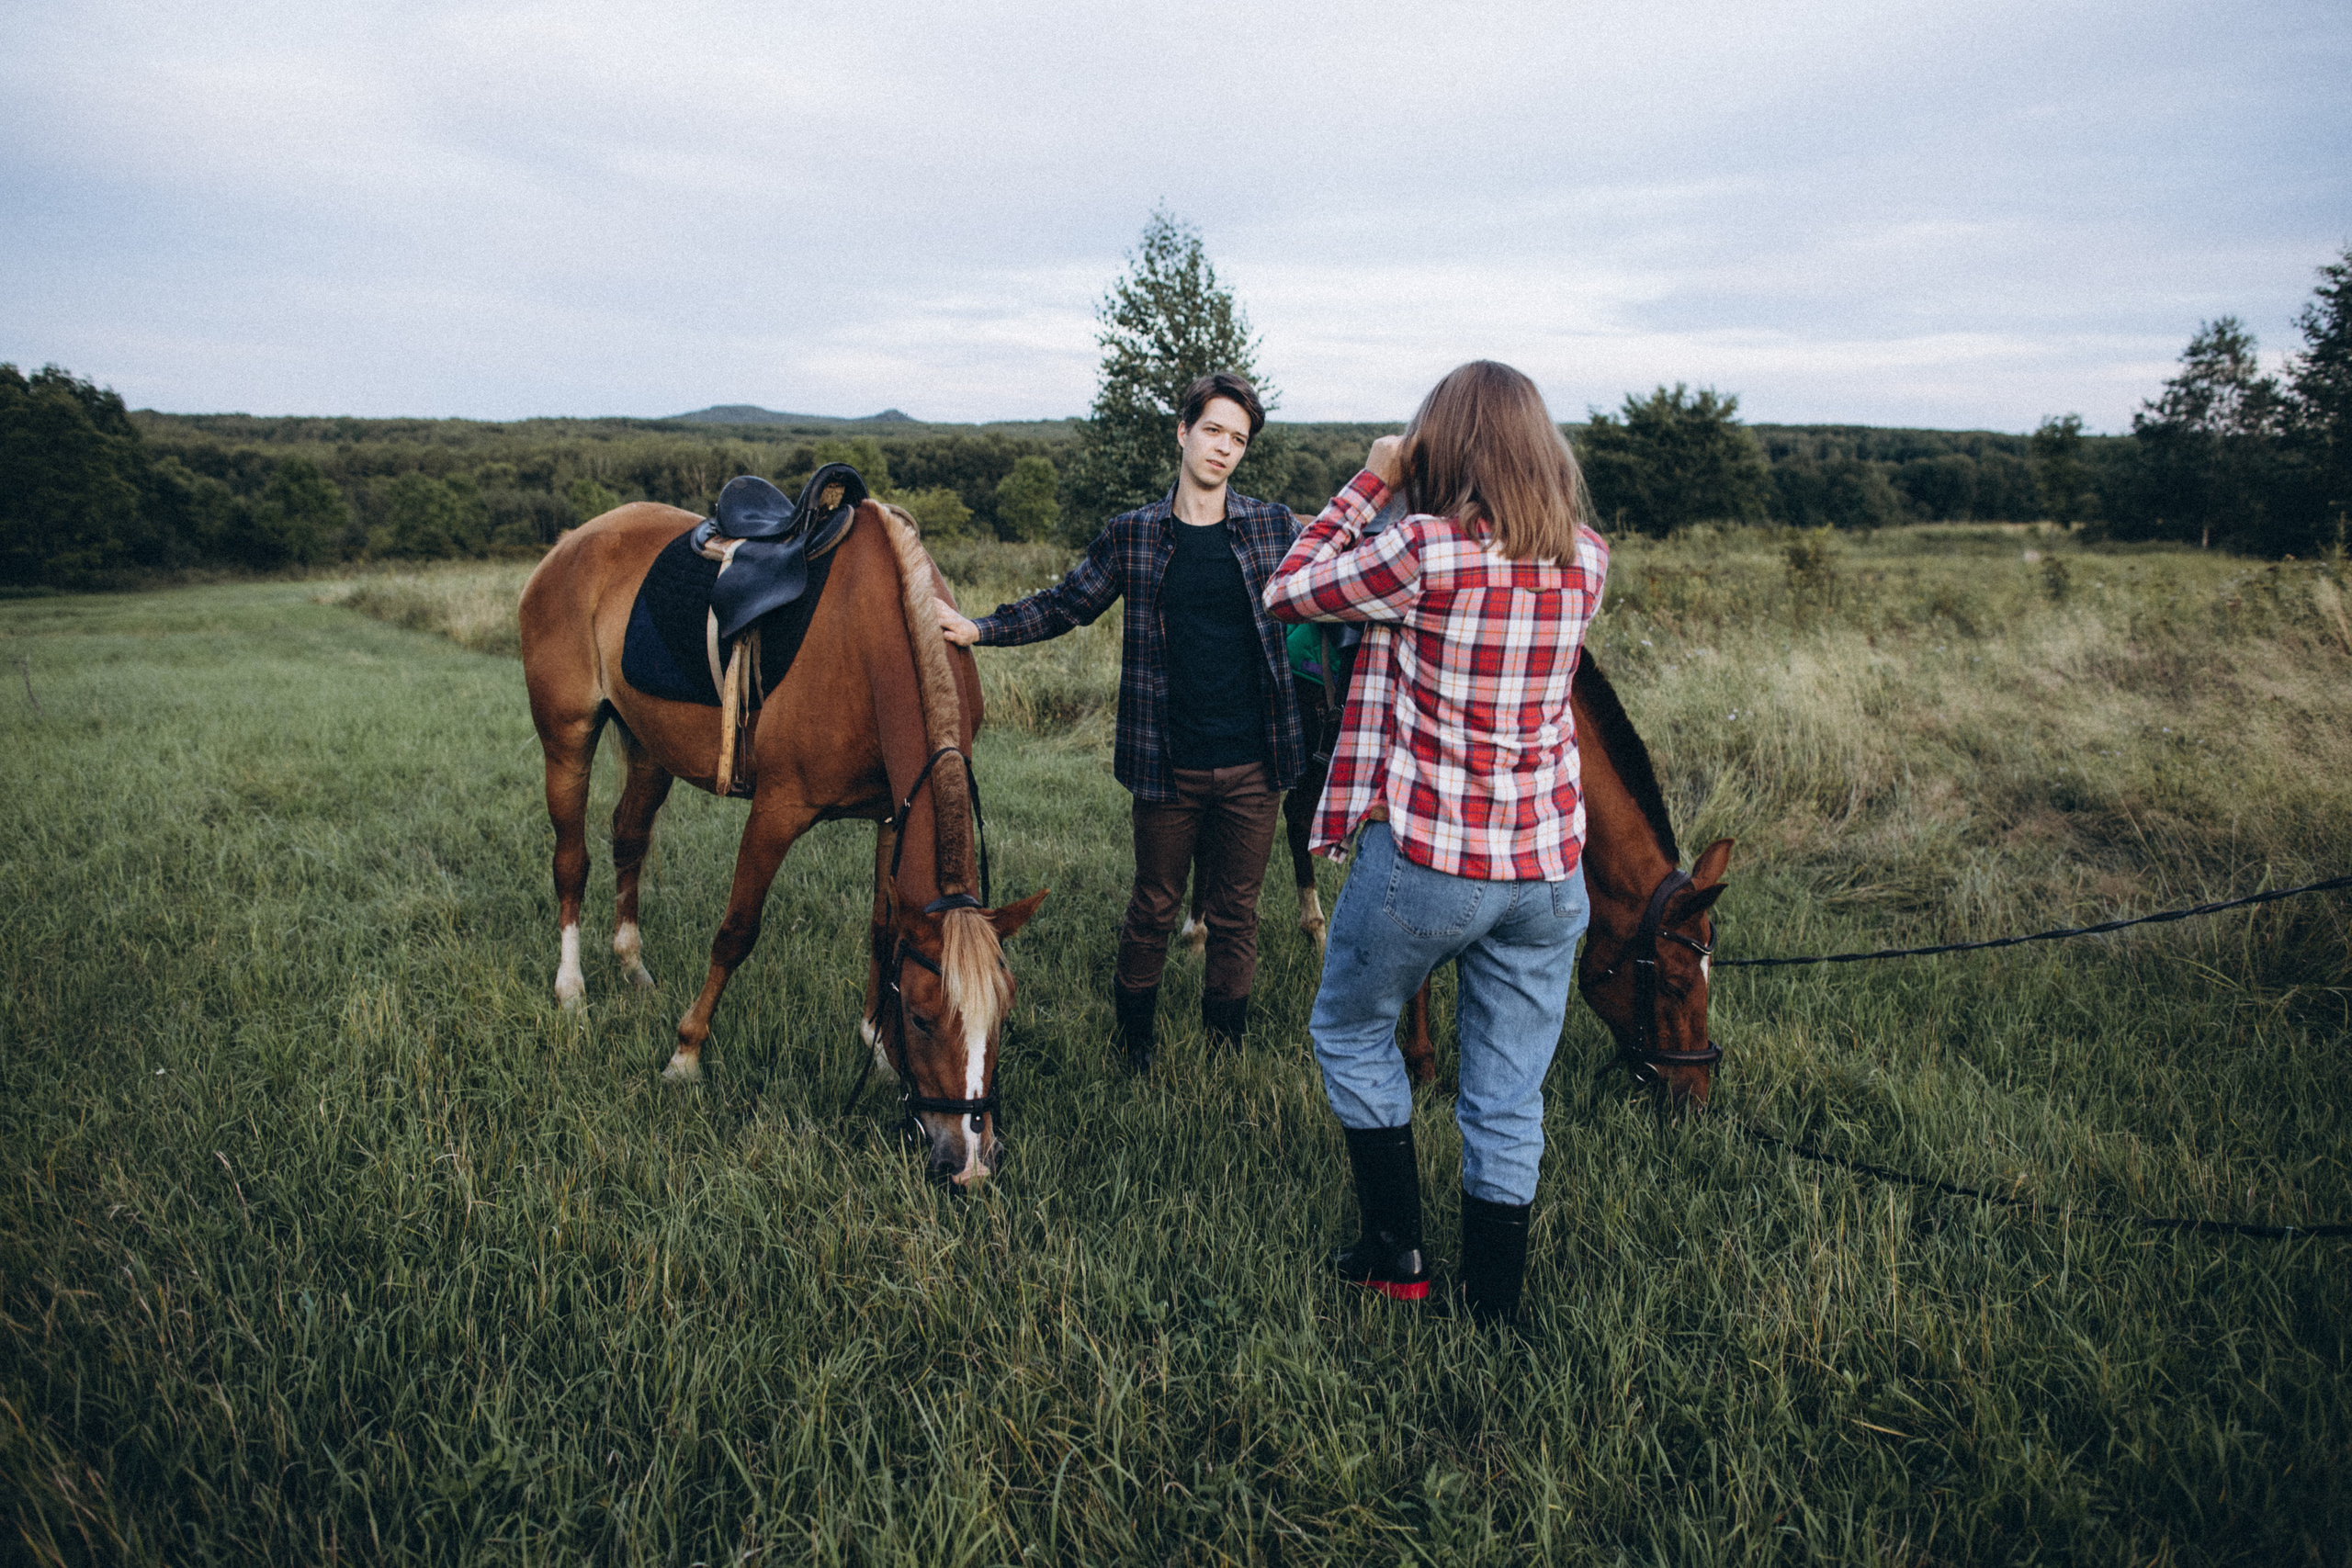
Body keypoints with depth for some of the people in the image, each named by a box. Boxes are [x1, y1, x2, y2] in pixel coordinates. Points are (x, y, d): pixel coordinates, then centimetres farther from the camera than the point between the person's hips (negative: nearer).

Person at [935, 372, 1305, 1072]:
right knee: (1155, 906, 12)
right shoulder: (1132, 535, 3)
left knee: (1236, 912, 11)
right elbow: (1065, 604, 9)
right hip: (1169, 765, 0)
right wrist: (979, 630, -1)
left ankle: (1225, 1044, 27)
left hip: (1253, 764, 1)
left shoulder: (1273, 527, 3)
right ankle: (1133, 1035, 32)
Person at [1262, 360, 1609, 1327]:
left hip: (1426, 858, -4)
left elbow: (1287, 592, -4)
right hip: (1548, 866, 5)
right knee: (1509, 1097, 15)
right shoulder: (1587, 561, -1)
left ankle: (1394, 1256, 27)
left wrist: (1371, 483, 1)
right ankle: (1492, 1308, 26)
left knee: (1352, 1032, 22)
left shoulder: (1424, 553, -17)